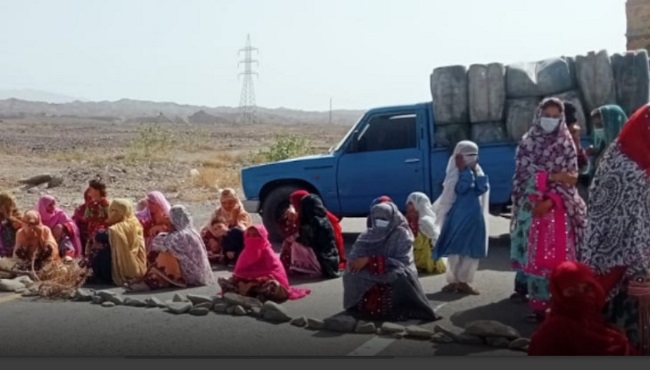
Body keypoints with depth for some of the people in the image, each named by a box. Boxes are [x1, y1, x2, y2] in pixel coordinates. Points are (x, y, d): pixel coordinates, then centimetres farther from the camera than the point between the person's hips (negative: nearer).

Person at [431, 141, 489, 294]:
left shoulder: (476, 171, 10)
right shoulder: (456, 172, -6)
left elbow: (483, 189, -1)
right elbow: (461, 189, -21)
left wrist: (476, 172, -7)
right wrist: (465, 171, -16)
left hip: (474, 217, 6)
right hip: (458, 217, -6)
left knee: (472, 251, 6)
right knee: (456, 250, 0)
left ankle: (462, 281, 14)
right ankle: (453, 281, 9)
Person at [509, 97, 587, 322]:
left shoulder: (567, 145, 5)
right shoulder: (527, 143, 6)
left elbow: (570, 180, -2)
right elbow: (526, 173, -6)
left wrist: (551, 200, -16)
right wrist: (554, 177, -17)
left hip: (558, 208, 0)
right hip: (531, 205, 1)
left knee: (557, 256, -5)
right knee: (534, 253, 1)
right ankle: (539, 304, 10)